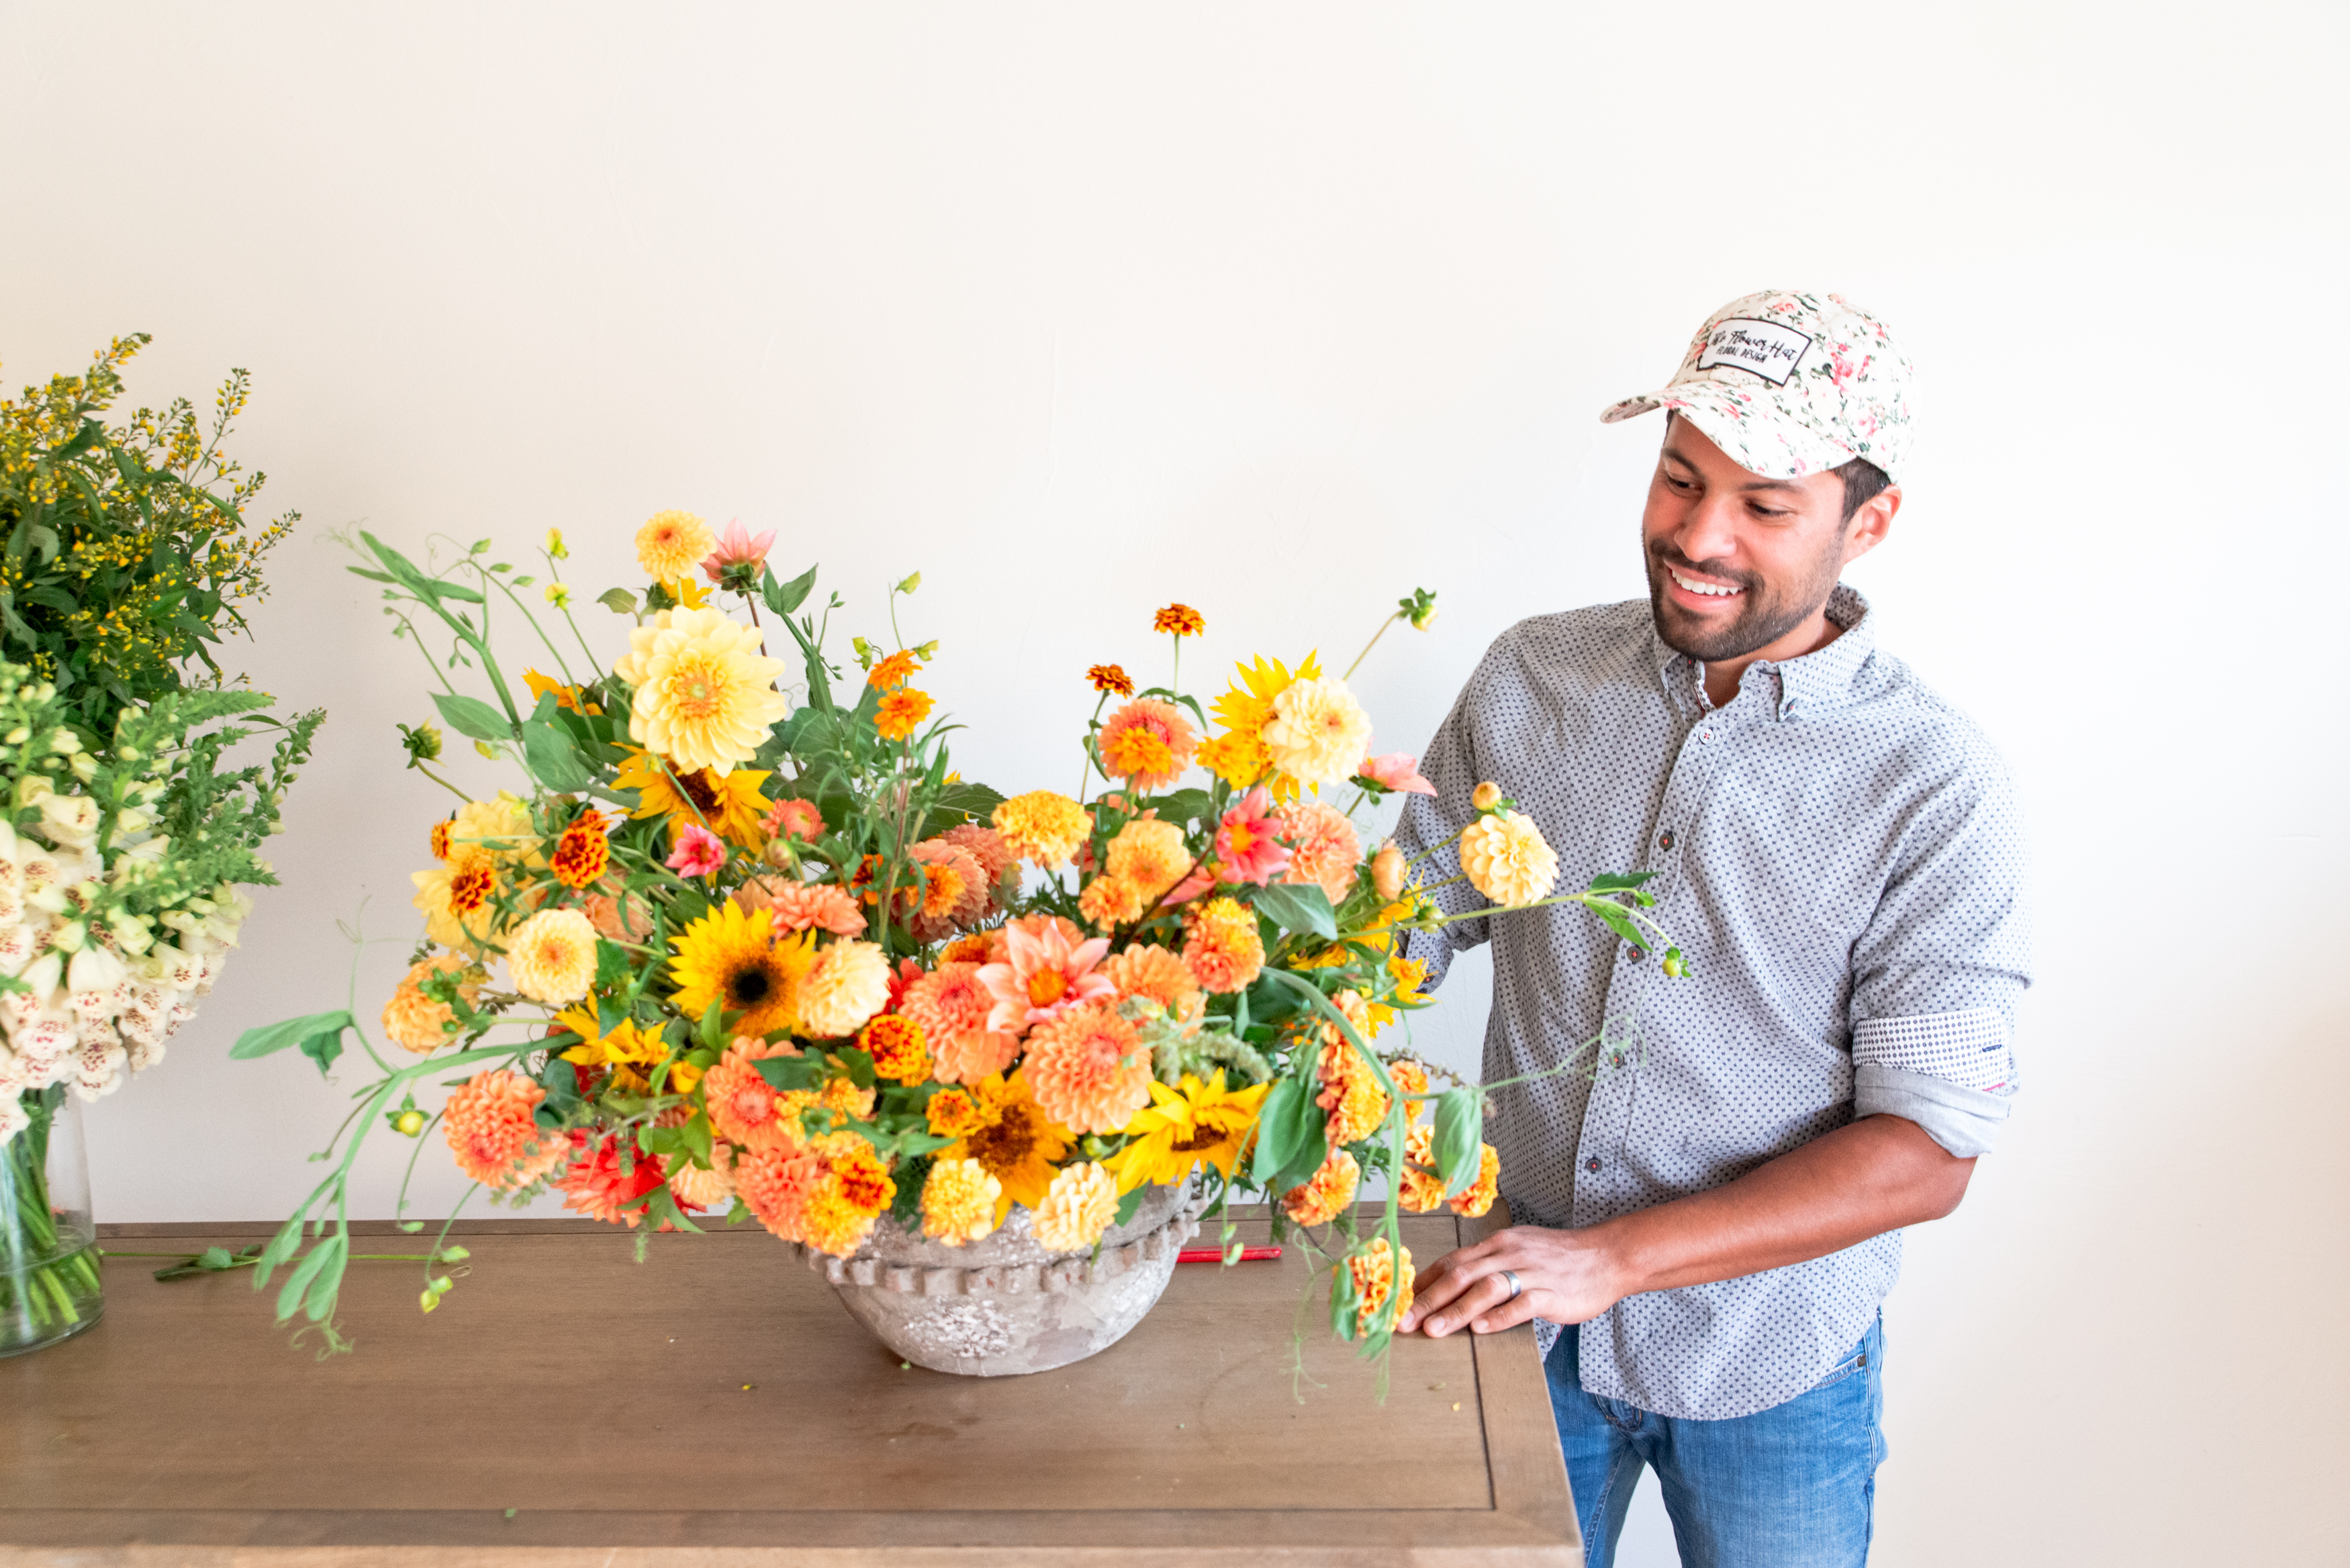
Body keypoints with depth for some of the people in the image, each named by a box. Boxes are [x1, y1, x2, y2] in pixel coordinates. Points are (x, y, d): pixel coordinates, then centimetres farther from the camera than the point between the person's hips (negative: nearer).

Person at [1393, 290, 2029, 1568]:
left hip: (1768, 1368, -2)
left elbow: (1927, 1150, -17)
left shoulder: (1936, 790, -15)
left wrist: (1611, 1255, -26)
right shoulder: (1531, 676, -5)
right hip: (1518, 1321, 3)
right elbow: (1408, 920, 3)